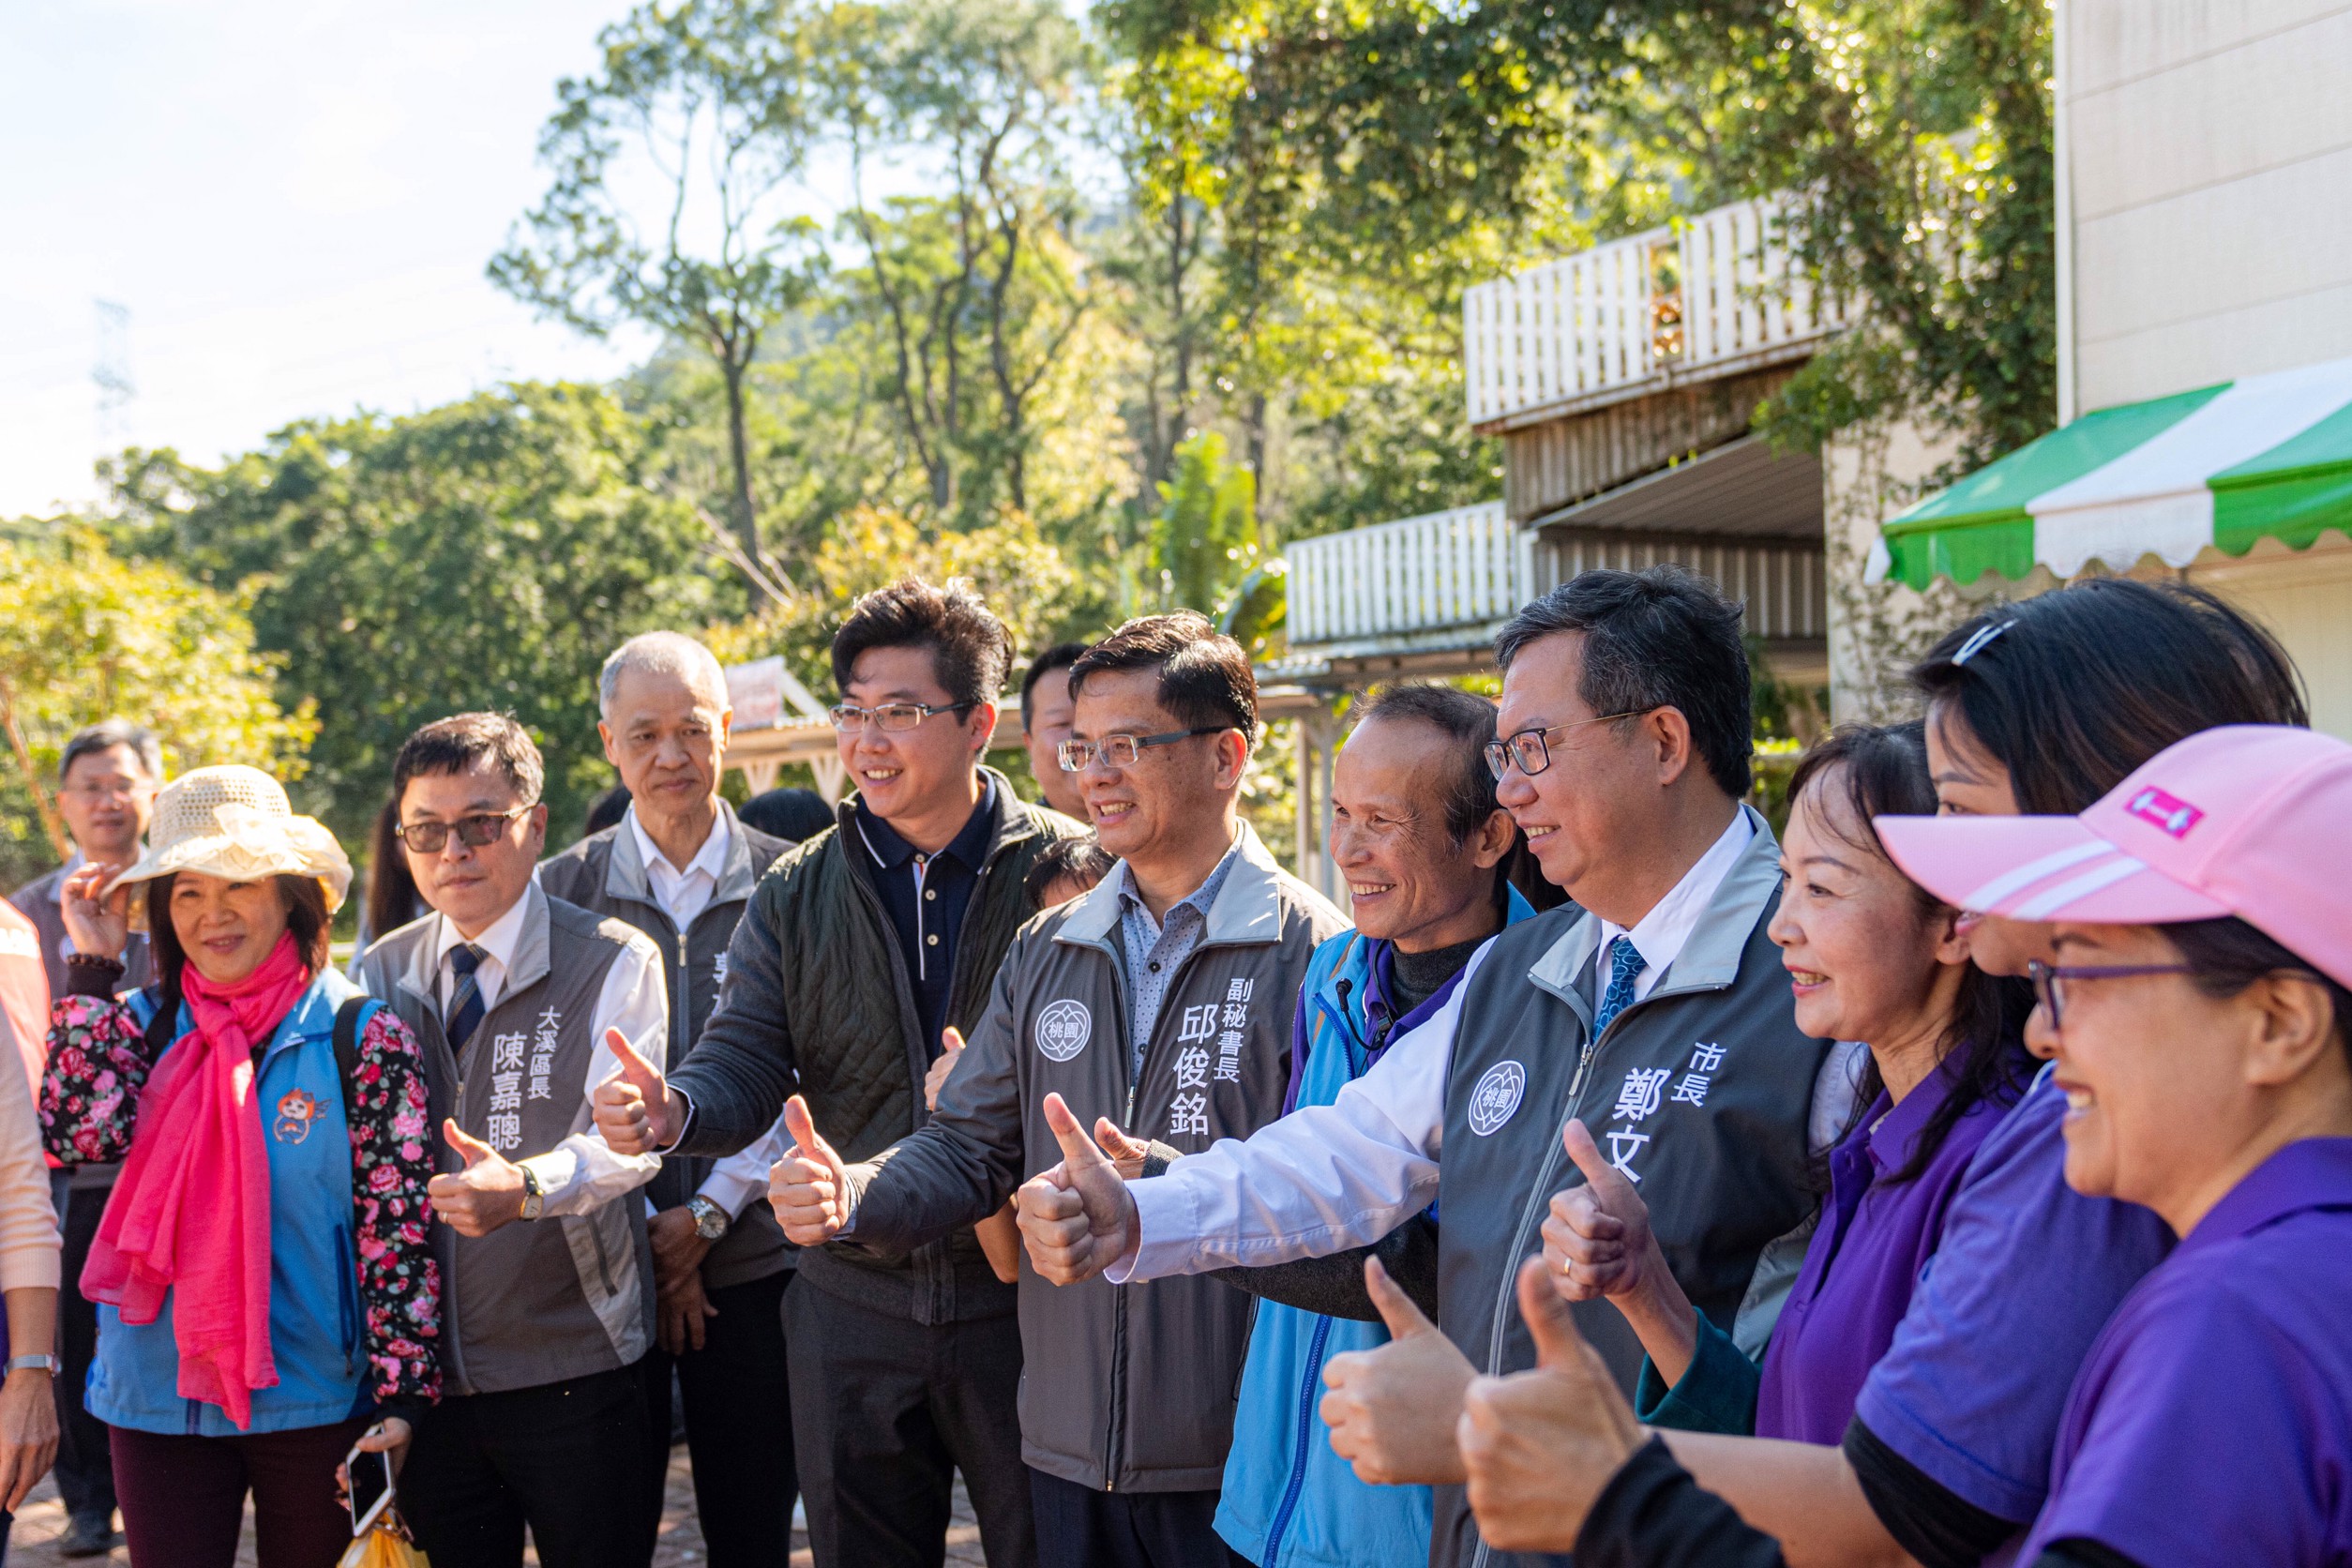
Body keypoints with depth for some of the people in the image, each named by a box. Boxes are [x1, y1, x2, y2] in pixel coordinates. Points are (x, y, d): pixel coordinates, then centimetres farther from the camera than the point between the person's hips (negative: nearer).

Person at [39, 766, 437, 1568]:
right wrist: (93, 969, -10)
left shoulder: (362, 1036, -8)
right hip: (159, 1398, 2)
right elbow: (78, 1133, -15)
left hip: (315, 1400, -2)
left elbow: (400, 1222, -9)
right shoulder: (147, 1023, 3)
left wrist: (401, 1394, -12)